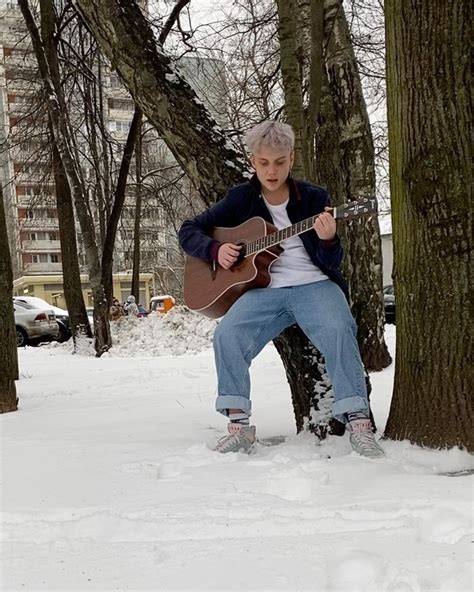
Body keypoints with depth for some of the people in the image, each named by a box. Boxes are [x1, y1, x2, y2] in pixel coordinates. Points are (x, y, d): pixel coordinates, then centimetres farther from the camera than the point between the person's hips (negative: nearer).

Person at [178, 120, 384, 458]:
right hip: (264, 289, 2)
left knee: (339, 331, -32)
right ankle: (239, 426, -16)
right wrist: (215, 250, -6)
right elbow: (189, 231, 14)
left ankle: (359, 423, -26)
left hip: (315, 285, -1)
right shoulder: (241, 199, 10)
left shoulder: (315, 198, 6)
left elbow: (331, 263, 2)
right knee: (227, 335, -26)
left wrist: (328, 240, -22)